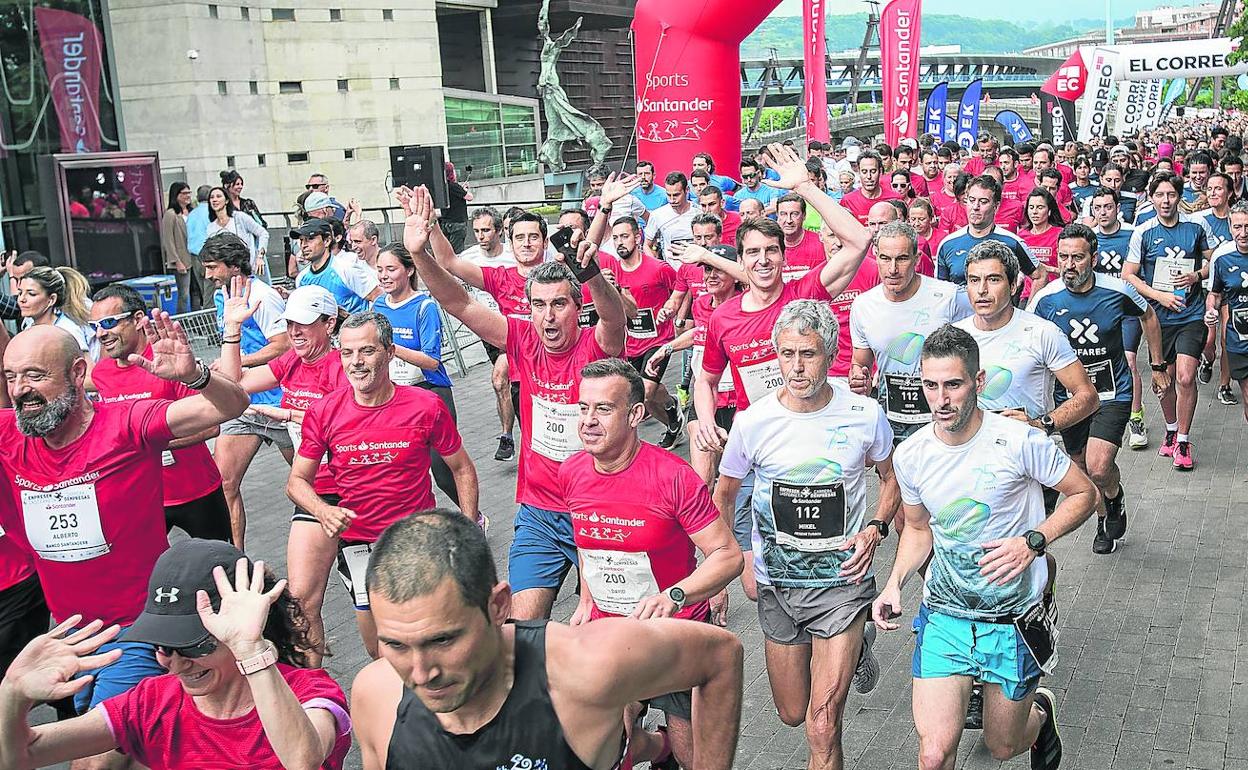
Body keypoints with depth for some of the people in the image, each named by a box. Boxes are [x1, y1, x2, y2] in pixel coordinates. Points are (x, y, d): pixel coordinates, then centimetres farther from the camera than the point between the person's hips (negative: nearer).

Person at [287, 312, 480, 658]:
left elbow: (462, 469, 0)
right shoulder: (323, 412, -9)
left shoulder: (427, 406, -12)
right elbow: (297, 480, -1)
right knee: (379, 651, 6)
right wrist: (323, 511, -21)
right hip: (357, 540, 1)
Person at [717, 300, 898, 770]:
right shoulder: (753, 422, -9)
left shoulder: (864, 416, -10)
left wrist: (875, 529, -9)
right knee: (792, 715, 21)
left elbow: (891, 478, 9)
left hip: (842, 578, -2)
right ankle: (851, 649, 47)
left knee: (822, 725, -14)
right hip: (776, 584, 2)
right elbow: (724, 495, 6)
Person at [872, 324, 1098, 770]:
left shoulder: (1020, 441, -17)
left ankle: (1041, 712, 50)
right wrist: (895, 583, -5)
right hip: (944, 616, 2)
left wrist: (1033, 542, -20)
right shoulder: (910, 456, -5)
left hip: (1015, 619, -2)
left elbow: (1084, 494, -4)